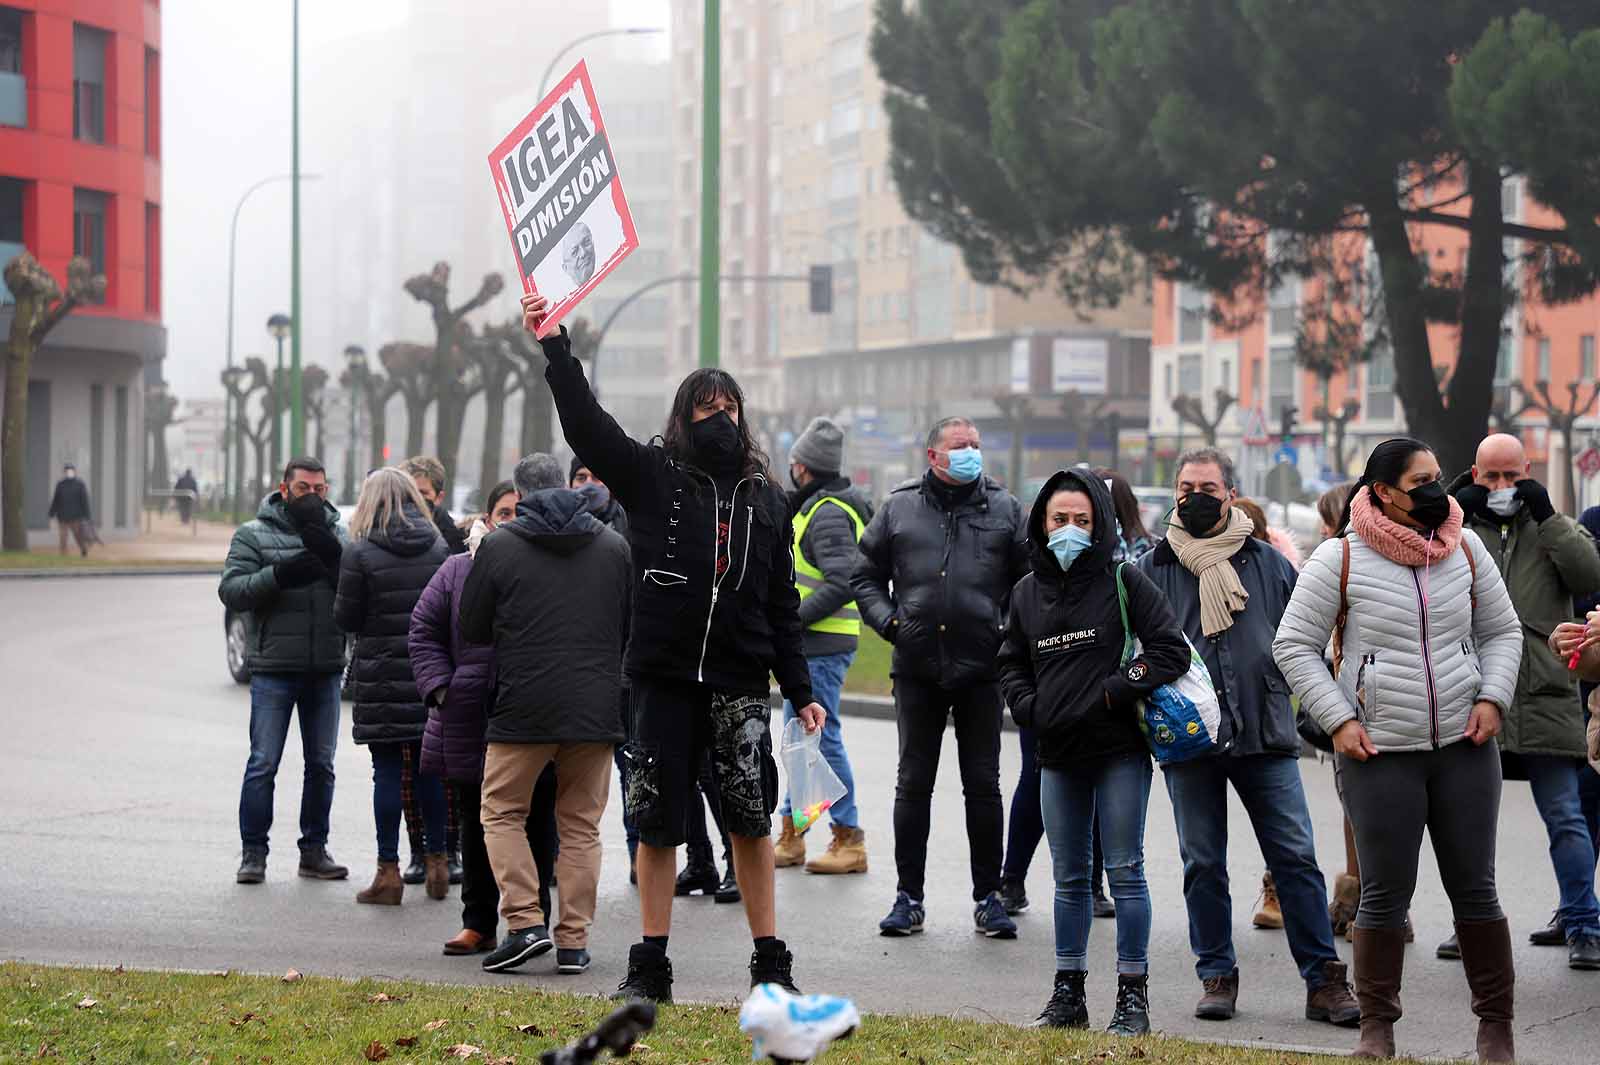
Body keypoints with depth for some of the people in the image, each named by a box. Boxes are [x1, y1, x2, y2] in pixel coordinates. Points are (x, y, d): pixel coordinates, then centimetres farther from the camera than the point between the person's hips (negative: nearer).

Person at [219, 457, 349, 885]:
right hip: (273, 670, -4)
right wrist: (278, 575, -23)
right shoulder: (254, 535, 1)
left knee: (321, 764, 9)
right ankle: (253, 853, 4)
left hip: (325, 672, 4)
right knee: (263, 764, -3)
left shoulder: (337, 536, 10)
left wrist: (335, 559, -17)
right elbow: (231, 590, -9)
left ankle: (314, 850, 19)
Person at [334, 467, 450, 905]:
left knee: (387, 771, 0)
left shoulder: (361, 554, -9)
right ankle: (436, 861, 19)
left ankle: (389, 872, 0)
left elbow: (346, 619, -6)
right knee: (429, 768, 13)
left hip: (382, 676, -3)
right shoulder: (439, 548, 2)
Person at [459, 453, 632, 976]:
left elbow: (471, 629, 3)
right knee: (580, 824, 9)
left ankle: (525, 921, -4)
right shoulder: (615, 546, 7)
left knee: (503, 813, 11)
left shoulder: (499, 546, -2)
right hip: (596, 710, 3)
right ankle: (574, 941, 6)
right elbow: (636, 629, 12)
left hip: (524, 707, -3)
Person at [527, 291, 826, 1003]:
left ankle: (770, 963, 12)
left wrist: (800, 692, 8)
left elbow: (782, 604, 12)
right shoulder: (653, 478, 4)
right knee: (658, 824, 4)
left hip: (740, 683, 1)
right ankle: (650, 965, 13)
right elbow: (586, 424, -9)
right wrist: (555, 348, -19)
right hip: (663, 678, -1)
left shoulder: (766, 500, 11)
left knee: (751, 821, 2)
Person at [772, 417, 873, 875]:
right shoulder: (819, 506, 15)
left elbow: (843, 584, -26)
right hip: (813, 645, 11)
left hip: (822, 647, -11)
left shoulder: (828, 515, -17)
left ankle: (849, 841, -3)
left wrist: (793, 618, -21)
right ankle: (790, 836, 21)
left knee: (821, 737, -7)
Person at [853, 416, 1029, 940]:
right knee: (913, 783, 5)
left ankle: (988, 897, 11)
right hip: (917, 669, 0)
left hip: (981, 668, 0)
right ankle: (909, 897, 11)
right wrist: (888, 620, -4)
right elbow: (865, 576, 11)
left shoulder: (1004, 509, 5)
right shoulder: (899, 508, 6)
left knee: (983, 785, 4)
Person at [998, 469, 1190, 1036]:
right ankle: (1068, 992, 19)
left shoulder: (1124, 582, -5)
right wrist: (1029, 707, 2)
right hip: (1059, 755, 5)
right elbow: (1012, 663, 20)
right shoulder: (1027, 592, 9)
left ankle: (1133, 995, 4)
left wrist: (1112, 693, -15)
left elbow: (1172, 649, -9)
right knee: (1069, 877, 12)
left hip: (1119, 753, -5)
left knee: (1124, 871, -1)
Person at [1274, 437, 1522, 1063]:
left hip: (1465, 746, 3)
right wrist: (1338, 720, -9)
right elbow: (1294, 646, -1)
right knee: (1385, 893, 0)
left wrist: (1493, 696, -1)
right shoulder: (1340, 559, -4)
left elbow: (1501, 632, 16)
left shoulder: (1465, 549, 7)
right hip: (1380, 753, -3)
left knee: (1475, 888, 4)